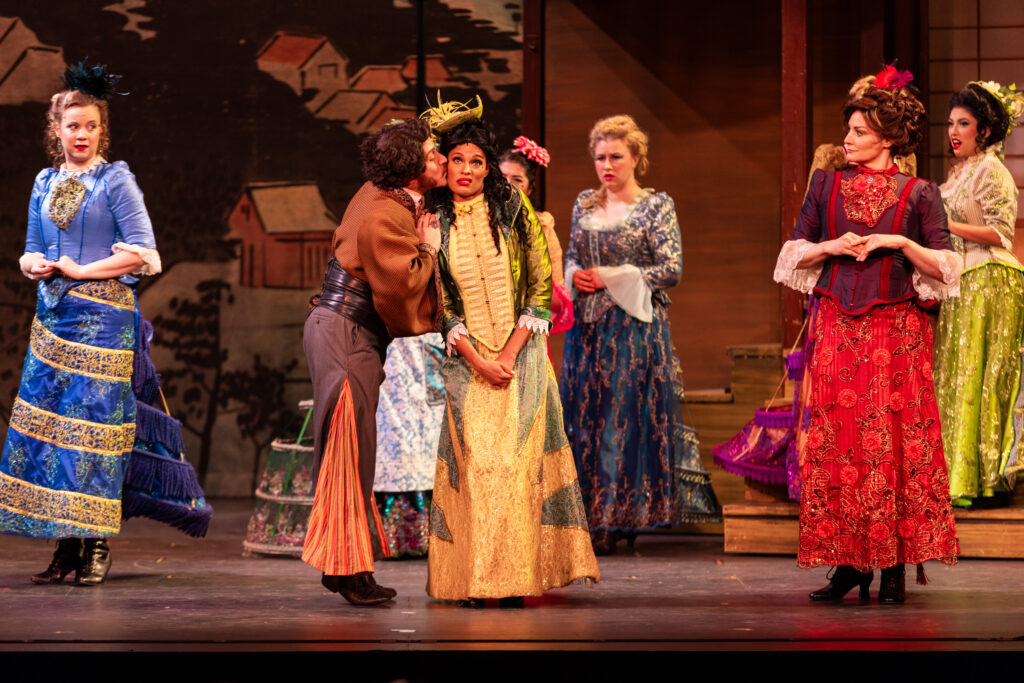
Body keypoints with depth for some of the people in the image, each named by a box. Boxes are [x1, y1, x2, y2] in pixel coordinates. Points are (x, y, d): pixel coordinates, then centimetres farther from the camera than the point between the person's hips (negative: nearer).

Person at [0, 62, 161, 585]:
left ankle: (96, 546, -3)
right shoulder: (45, 184, 15)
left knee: (94, 422, -8)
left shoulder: (115, 180, -1)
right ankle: (66, 547, 4)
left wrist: (81, 271, -10)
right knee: (47, 420, 0)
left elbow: (142, 252, -8)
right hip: (53, 316, 6)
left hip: (102, 317, -5)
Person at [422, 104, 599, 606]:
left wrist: (510, 352, -9)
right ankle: (474, 581, -4)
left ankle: (517, 577, -3)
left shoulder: (513, 209, 1)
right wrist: (477, 360, -8)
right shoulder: (435, 223, 3)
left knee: (516, 461, -7)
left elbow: (541, 286, 0)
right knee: (473, 463, -7)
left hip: (519, 354, -1)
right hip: (467, 359, 1)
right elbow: (441, 303, 3)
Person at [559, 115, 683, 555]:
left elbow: (672, 269, -7)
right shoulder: (584, 204, 13)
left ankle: (613, 522, -2)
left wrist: (612, 278, -11)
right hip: (587, 325, 5)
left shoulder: (657, 206, -1)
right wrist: (576, 275, -3)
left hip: (635, 326, -5)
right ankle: (591, 517, 8)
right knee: (584, 417, 2)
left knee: (623, 421, -6)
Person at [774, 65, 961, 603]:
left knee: (895, 441, -5)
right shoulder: (826, 186, 10)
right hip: (837, 327, 3)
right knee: (836, 441, -1)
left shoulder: (919, 195, 2)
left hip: (897, 329, -3)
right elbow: (794, 253, 12)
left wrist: (900, 243, -14)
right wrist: (831, 246, -6)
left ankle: (895, 564, -1)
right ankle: (848, 562, 5)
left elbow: (944, 266, -1)